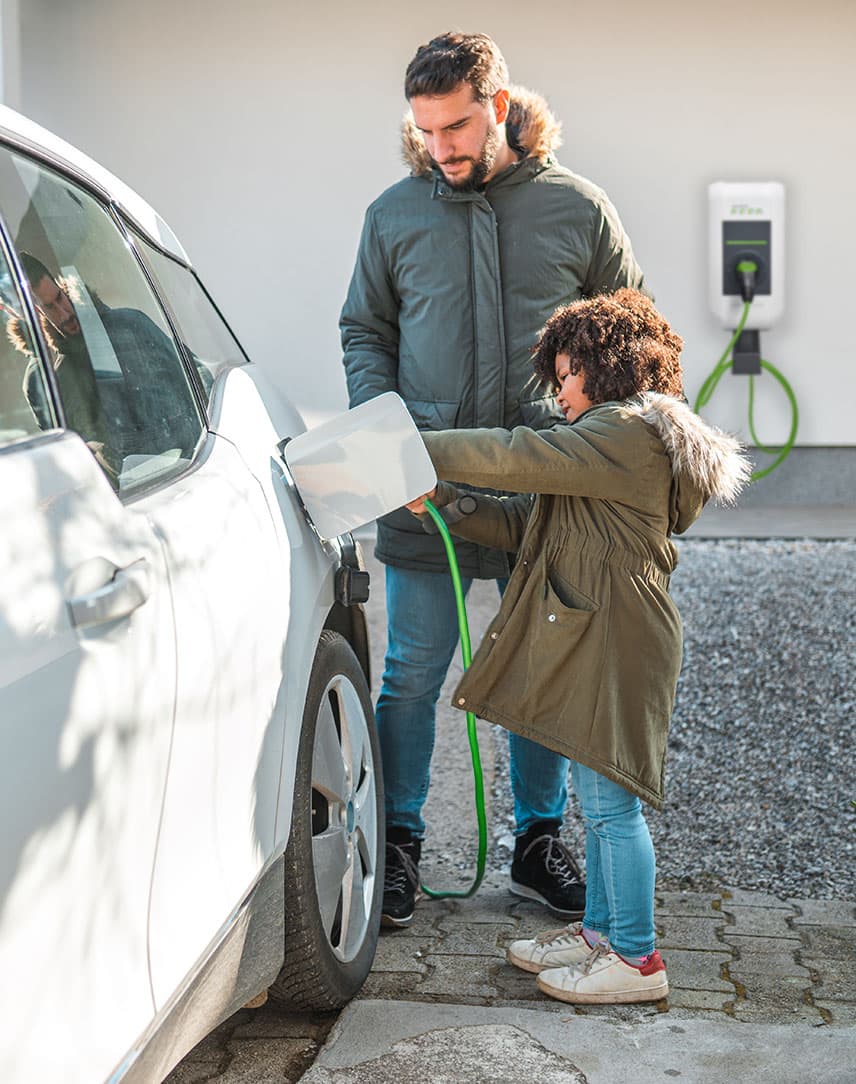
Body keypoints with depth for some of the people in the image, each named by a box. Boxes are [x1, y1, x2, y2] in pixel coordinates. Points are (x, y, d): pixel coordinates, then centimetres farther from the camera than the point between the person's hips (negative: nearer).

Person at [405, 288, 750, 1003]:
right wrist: (440, 503, 8)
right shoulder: (622, 436, 20)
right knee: (600, 797, 17)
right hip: (593, 641, 11)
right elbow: (525, 522, 17)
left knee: (609, 800, -3)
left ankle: (636, 959, 6)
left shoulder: (627, 432, -14)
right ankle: (601, 930, 29)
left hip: (615, 643, -11)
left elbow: (516, 458, -21)